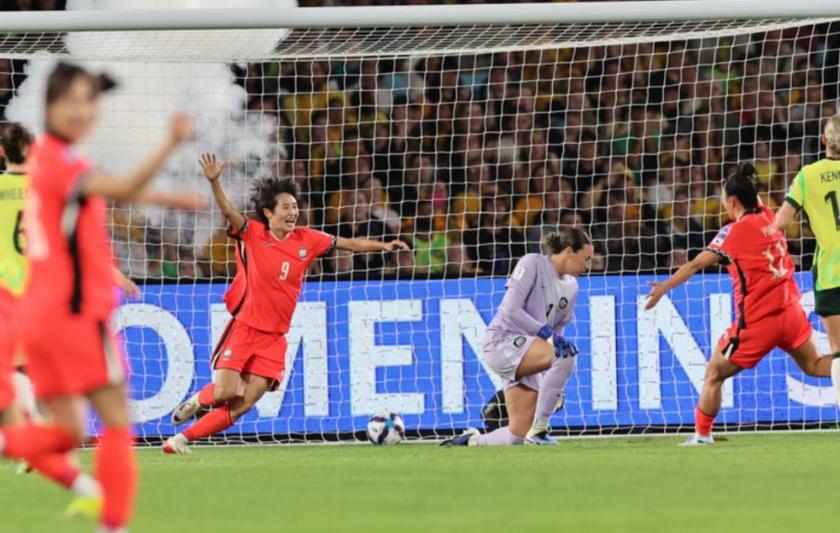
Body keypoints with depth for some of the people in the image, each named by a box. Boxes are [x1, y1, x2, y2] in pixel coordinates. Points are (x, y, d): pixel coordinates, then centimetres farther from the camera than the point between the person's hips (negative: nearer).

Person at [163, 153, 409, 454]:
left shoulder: (307, 240, 3)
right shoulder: (252, 234, -6)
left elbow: (350, 244, 6)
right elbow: (228, 212, -21)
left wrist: (383, 246, -8)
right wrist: (214, 182, -38)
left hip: (273, 336, 3)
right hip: (243, 327, -3)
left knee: (242, 406, -4)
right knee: (226, 393, -16)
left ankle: (183, 439, 10)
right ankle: (200, 399, 20)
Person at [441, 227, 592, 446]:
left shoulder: (571, 287, 15)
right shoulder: (532, 263, -7)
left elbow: (557, 329, 18)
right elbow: (511, 310, -17)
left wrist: (556, 386, 9)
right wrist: (547, 333, -28)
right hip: (503, 341, -8)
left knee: (518, 435, -3)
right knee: (565, 352, -33)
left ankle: (471, 441, 25)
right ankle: (538, 429, -27)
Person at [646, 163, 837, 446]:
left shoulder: (734, 232, -13)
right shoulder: (768, 218, 3)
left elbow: (695, 265, -12)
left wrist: (664, 287, -5)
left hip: (757, 321, -6)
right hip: (790, 310, 6)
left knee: (714, 374, 7)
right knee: (813, 365, 17)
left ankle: (702, 435, 8)